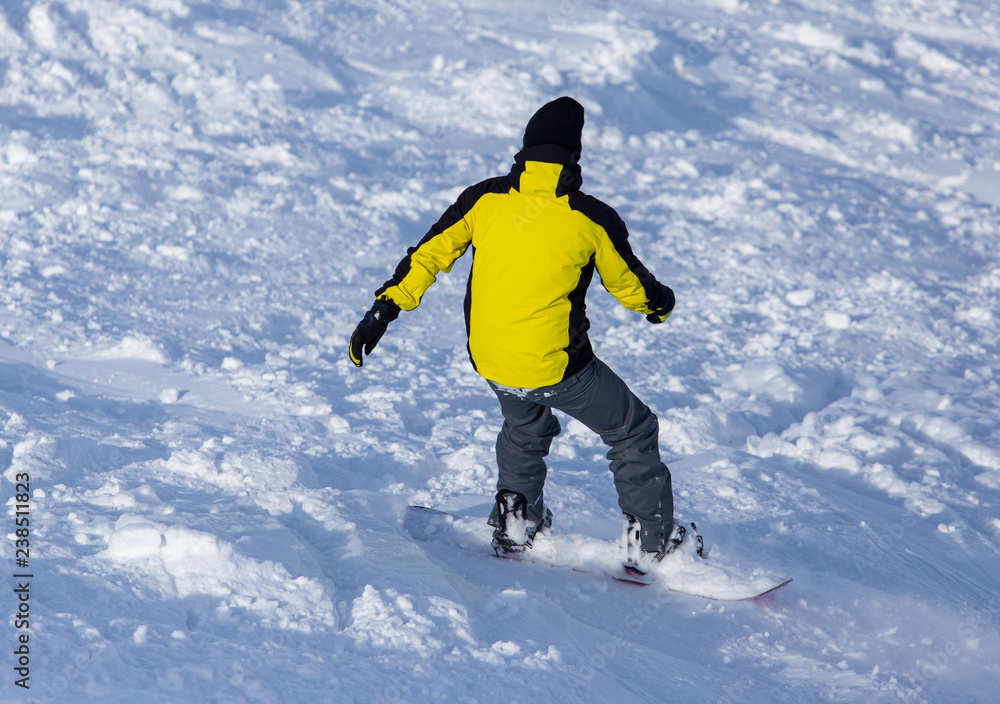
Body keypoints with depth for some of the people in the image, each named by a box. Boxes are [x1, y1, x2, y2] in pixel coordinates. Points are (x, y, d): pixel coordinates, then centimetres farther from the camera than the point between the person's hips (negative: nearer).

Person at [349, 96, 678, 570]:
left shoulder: (484, 199, -5)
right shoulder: (592, 218, -12)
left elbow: (428, 256, -4)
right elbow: (630, 286, 3)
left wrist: (385, 308, 3)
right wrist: (660, 303, 24)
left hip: (489, 361, 4)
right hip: (556, 366, -4)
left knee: (524, 425, 36)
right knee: (634, 432, 18)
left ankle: (515, 525, 37)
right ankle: (651, 544, 19)